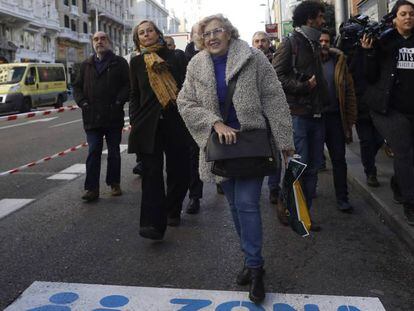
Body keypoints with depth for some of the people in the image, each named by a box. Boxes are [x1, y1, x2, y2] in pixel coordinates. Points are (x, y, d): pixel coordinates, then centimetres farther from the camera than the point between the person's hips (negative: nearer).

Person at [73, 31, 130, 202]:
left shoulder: (119, 63, 4)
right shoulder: (86, 65, 14)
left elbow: (128, 84, -4)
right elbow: (77, 87, 15)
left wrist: (119, 101, -15)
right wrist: (82, 102, -2)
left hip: (114, 117, -2)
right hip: (92, 117, 2)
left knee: (114, 152, 9)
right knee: (93, 153, -1)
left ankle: (114, 183, 22)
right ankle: (91, 188, 1)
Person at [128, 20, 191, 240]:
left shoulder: (173, 56, 7)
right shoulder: (137, 62, 11)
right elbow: (135, 96, 14)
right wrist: (134, 123, 4)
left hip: (176, 121, 0)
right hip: (149, 123, 0)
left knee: (179, 170, 5)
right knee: (152, 172, -8)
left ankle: (173, 211, 27)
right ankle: (153, 223, -12)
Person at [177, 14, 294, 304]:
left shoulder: (252, 57, -9)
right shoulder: (196, 65, 0)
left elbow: (274, 99, -8)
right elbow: (186, 103, -2)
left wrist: (285, 140, -9)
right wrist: (216, 123, -16)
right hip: (219, 143, 4)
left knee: (247, 204, -9)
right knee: (236, 205, 12)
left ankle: (255, 266, 6)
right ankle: (252, 259, 29)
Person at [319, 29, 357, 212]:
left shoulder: (338, 61, 4)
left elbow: (349, 91, 3)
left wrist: (349, 120, 0)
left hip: (335, 117, 2)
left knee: (339, 159, 5)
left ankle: (342, 198, 13)